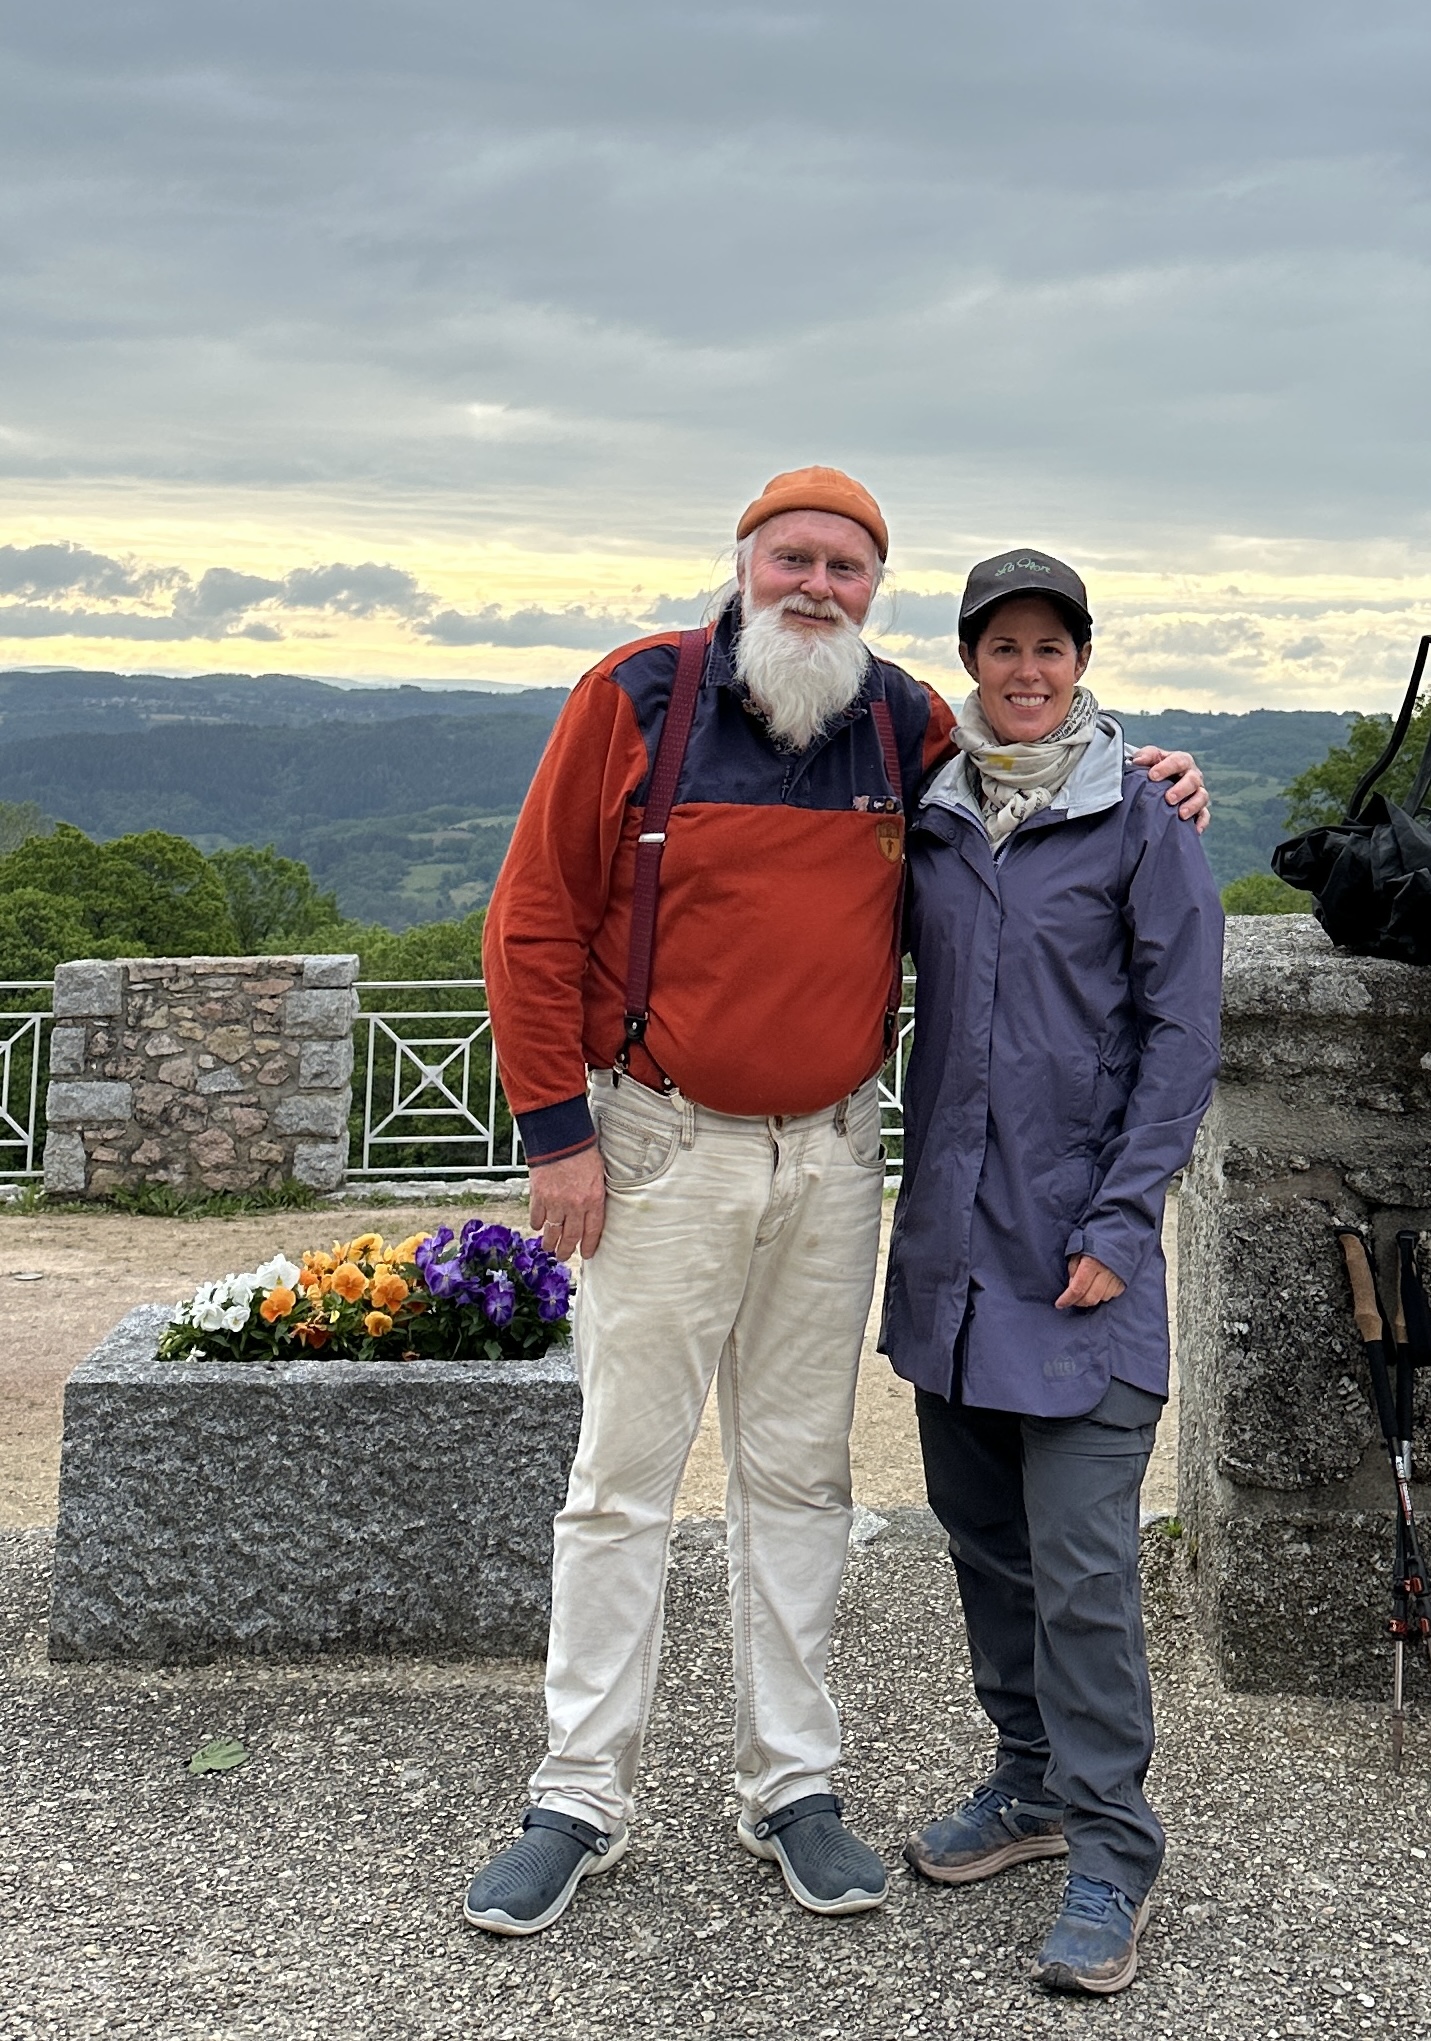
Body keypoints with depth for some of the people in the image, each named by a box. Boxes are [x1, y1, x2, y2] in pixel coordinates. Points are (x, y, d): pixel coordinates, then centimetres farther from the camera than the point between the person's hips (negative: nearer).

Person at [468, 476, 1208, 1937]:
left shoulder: (908, 727, 5)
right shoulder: (639, 696, -5)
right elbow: (535, 918, -4)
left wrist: (1144, 787, 3)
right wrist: (556, 1129, -9)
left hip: (834, 1154, 4)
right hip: (666, 1146, -3)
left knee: (799, 1475, 11)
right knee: (623, 1476, 2)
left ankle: (789, 1786, 24)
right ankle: (580, 1801, 15)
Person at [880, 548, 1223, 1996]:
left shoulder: (1141, 821, -3)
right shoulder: (928, 819, 9)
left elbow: (1181, 1036, -5)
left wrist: (1120, 1225, -11)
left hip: (1079, 1250, -5)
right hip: (946, 1239, 5)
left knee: (1081, 1561, -5)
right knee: (982, 1534, 14)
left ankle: (1110, 1850, 9)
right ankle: (1032, 1780, 31)